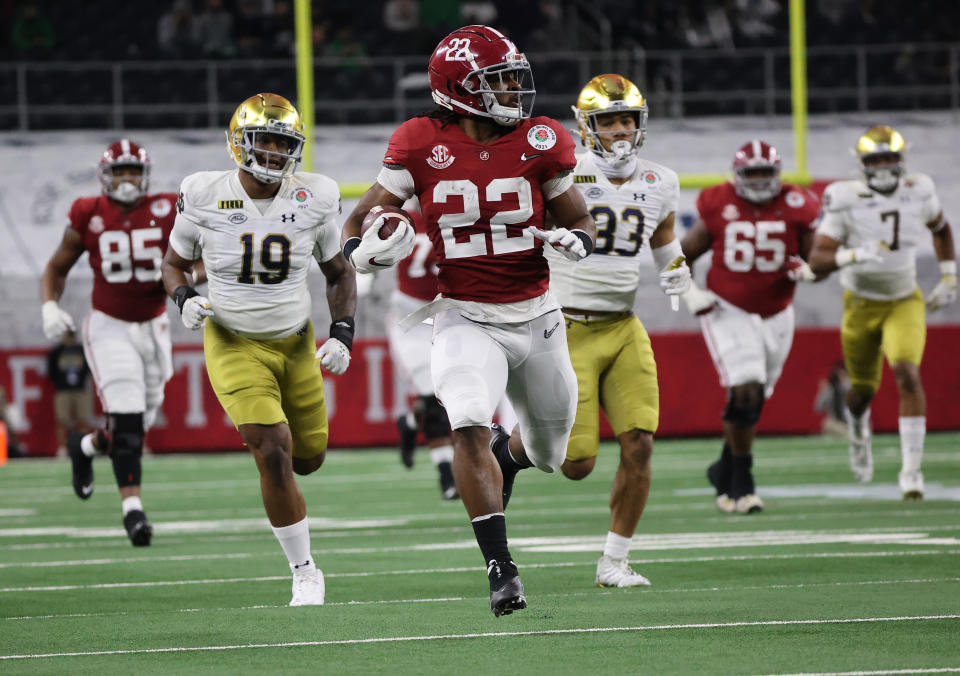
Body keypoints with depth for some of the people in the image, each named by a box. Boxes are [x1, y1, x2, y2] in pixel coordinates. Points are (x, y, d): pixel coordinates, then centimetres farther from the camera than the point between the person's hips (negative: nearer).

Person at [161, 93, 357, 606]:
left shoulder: (313, 200, -8)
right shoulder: (205, 197, -13)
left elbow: (339, 274, 7)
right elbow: (174, 264, 4)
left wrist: (342, 334, -7)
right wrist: (186, 300, -17)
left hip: (295, 344, 3)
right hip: (234, 346, -3)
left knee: (308, 459, 12)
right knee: (274, 454, -18)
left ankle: (255, 420, 49)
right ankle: (304, 573, -4)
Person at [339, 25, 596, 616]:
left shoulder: (539, 144, -6)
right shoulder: (422, 145, -9)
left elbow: (582, 221, 7)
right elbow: (360, 223, -1)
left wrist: (577, 240, -17)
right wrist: (368, 250, -24)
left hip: (536, 317, 3)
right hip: (466, 319, -3)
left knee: (549, 453, 17)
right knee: (470, 427, -27)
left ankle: (508, 459, 56)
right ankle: (502, 571, -23)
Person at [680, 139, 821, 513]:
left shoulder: (796, 208, -5)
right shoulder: (719, 207, -7)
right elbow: (683, 255, 5)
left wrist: (805, 268, -20)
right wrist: (689, 293, -9)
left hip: (775, 315, 3)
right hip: (728, 312, -3)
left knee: (753, 400, 11)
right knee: (745, 391, -18)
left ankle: (724, 470, 33)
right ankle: (742, 482, -8)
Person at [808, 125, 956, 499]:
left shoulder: (918, 193, -10)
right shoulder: (846, 201, -20)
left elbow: (941, 229, 14)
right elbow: (817, 261, -24)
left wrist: (948, 278, 8)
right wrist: (853, 256, -42)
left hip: (905, 303, 1)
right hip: (862, 304, -1)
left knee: (908, 375, -21)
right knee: (863, 387, 12)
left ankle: (911, 469, -17)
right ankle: (858, 429, 50)